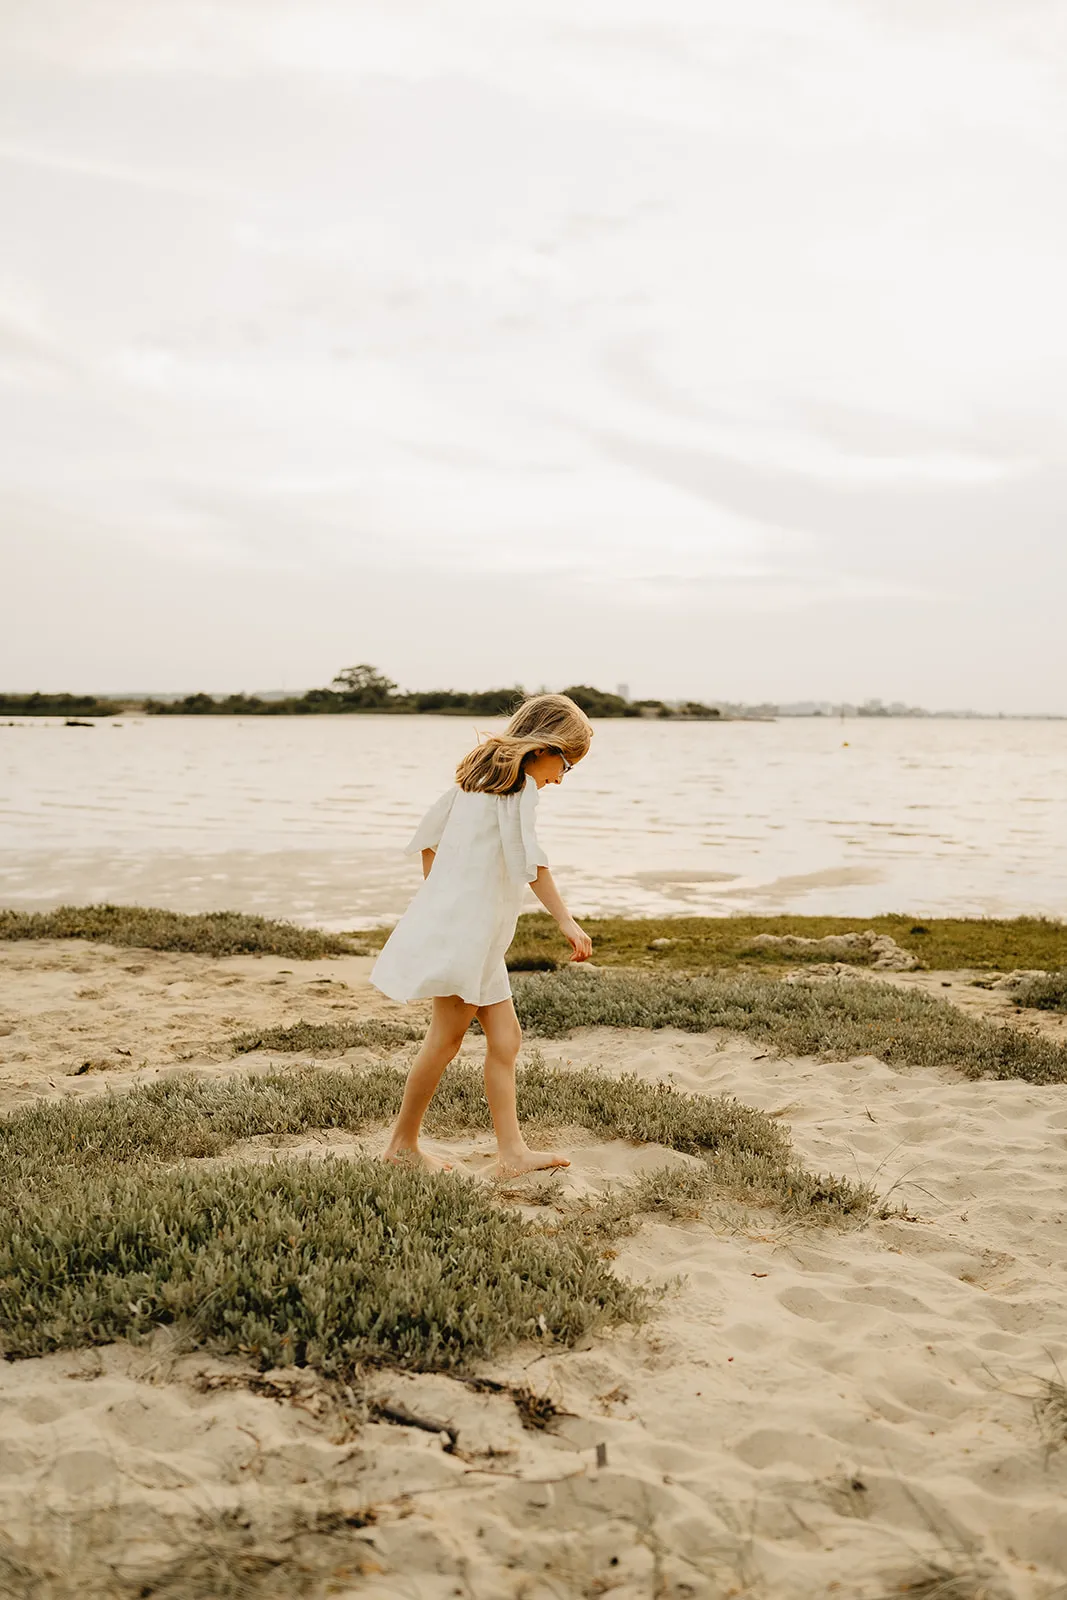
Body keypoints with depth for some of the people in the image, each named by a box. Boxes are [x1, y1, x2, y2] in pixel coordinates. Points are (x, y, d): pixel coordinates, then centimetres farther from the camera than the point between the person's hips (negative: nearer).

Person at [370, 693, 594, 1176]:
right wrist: (566, 921, -22)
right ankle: (403, 1142, 13)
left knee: (504, 1037, 7)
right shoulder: (519, 785, -11)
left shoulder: (479, 775, 16)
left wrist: (436, 899, 26)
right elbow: (529, 860, -22)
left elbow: (429, 836, 20)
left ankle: (511, 1151, 5)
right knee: (446, 1038, 1)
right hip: (468, 928, -10)